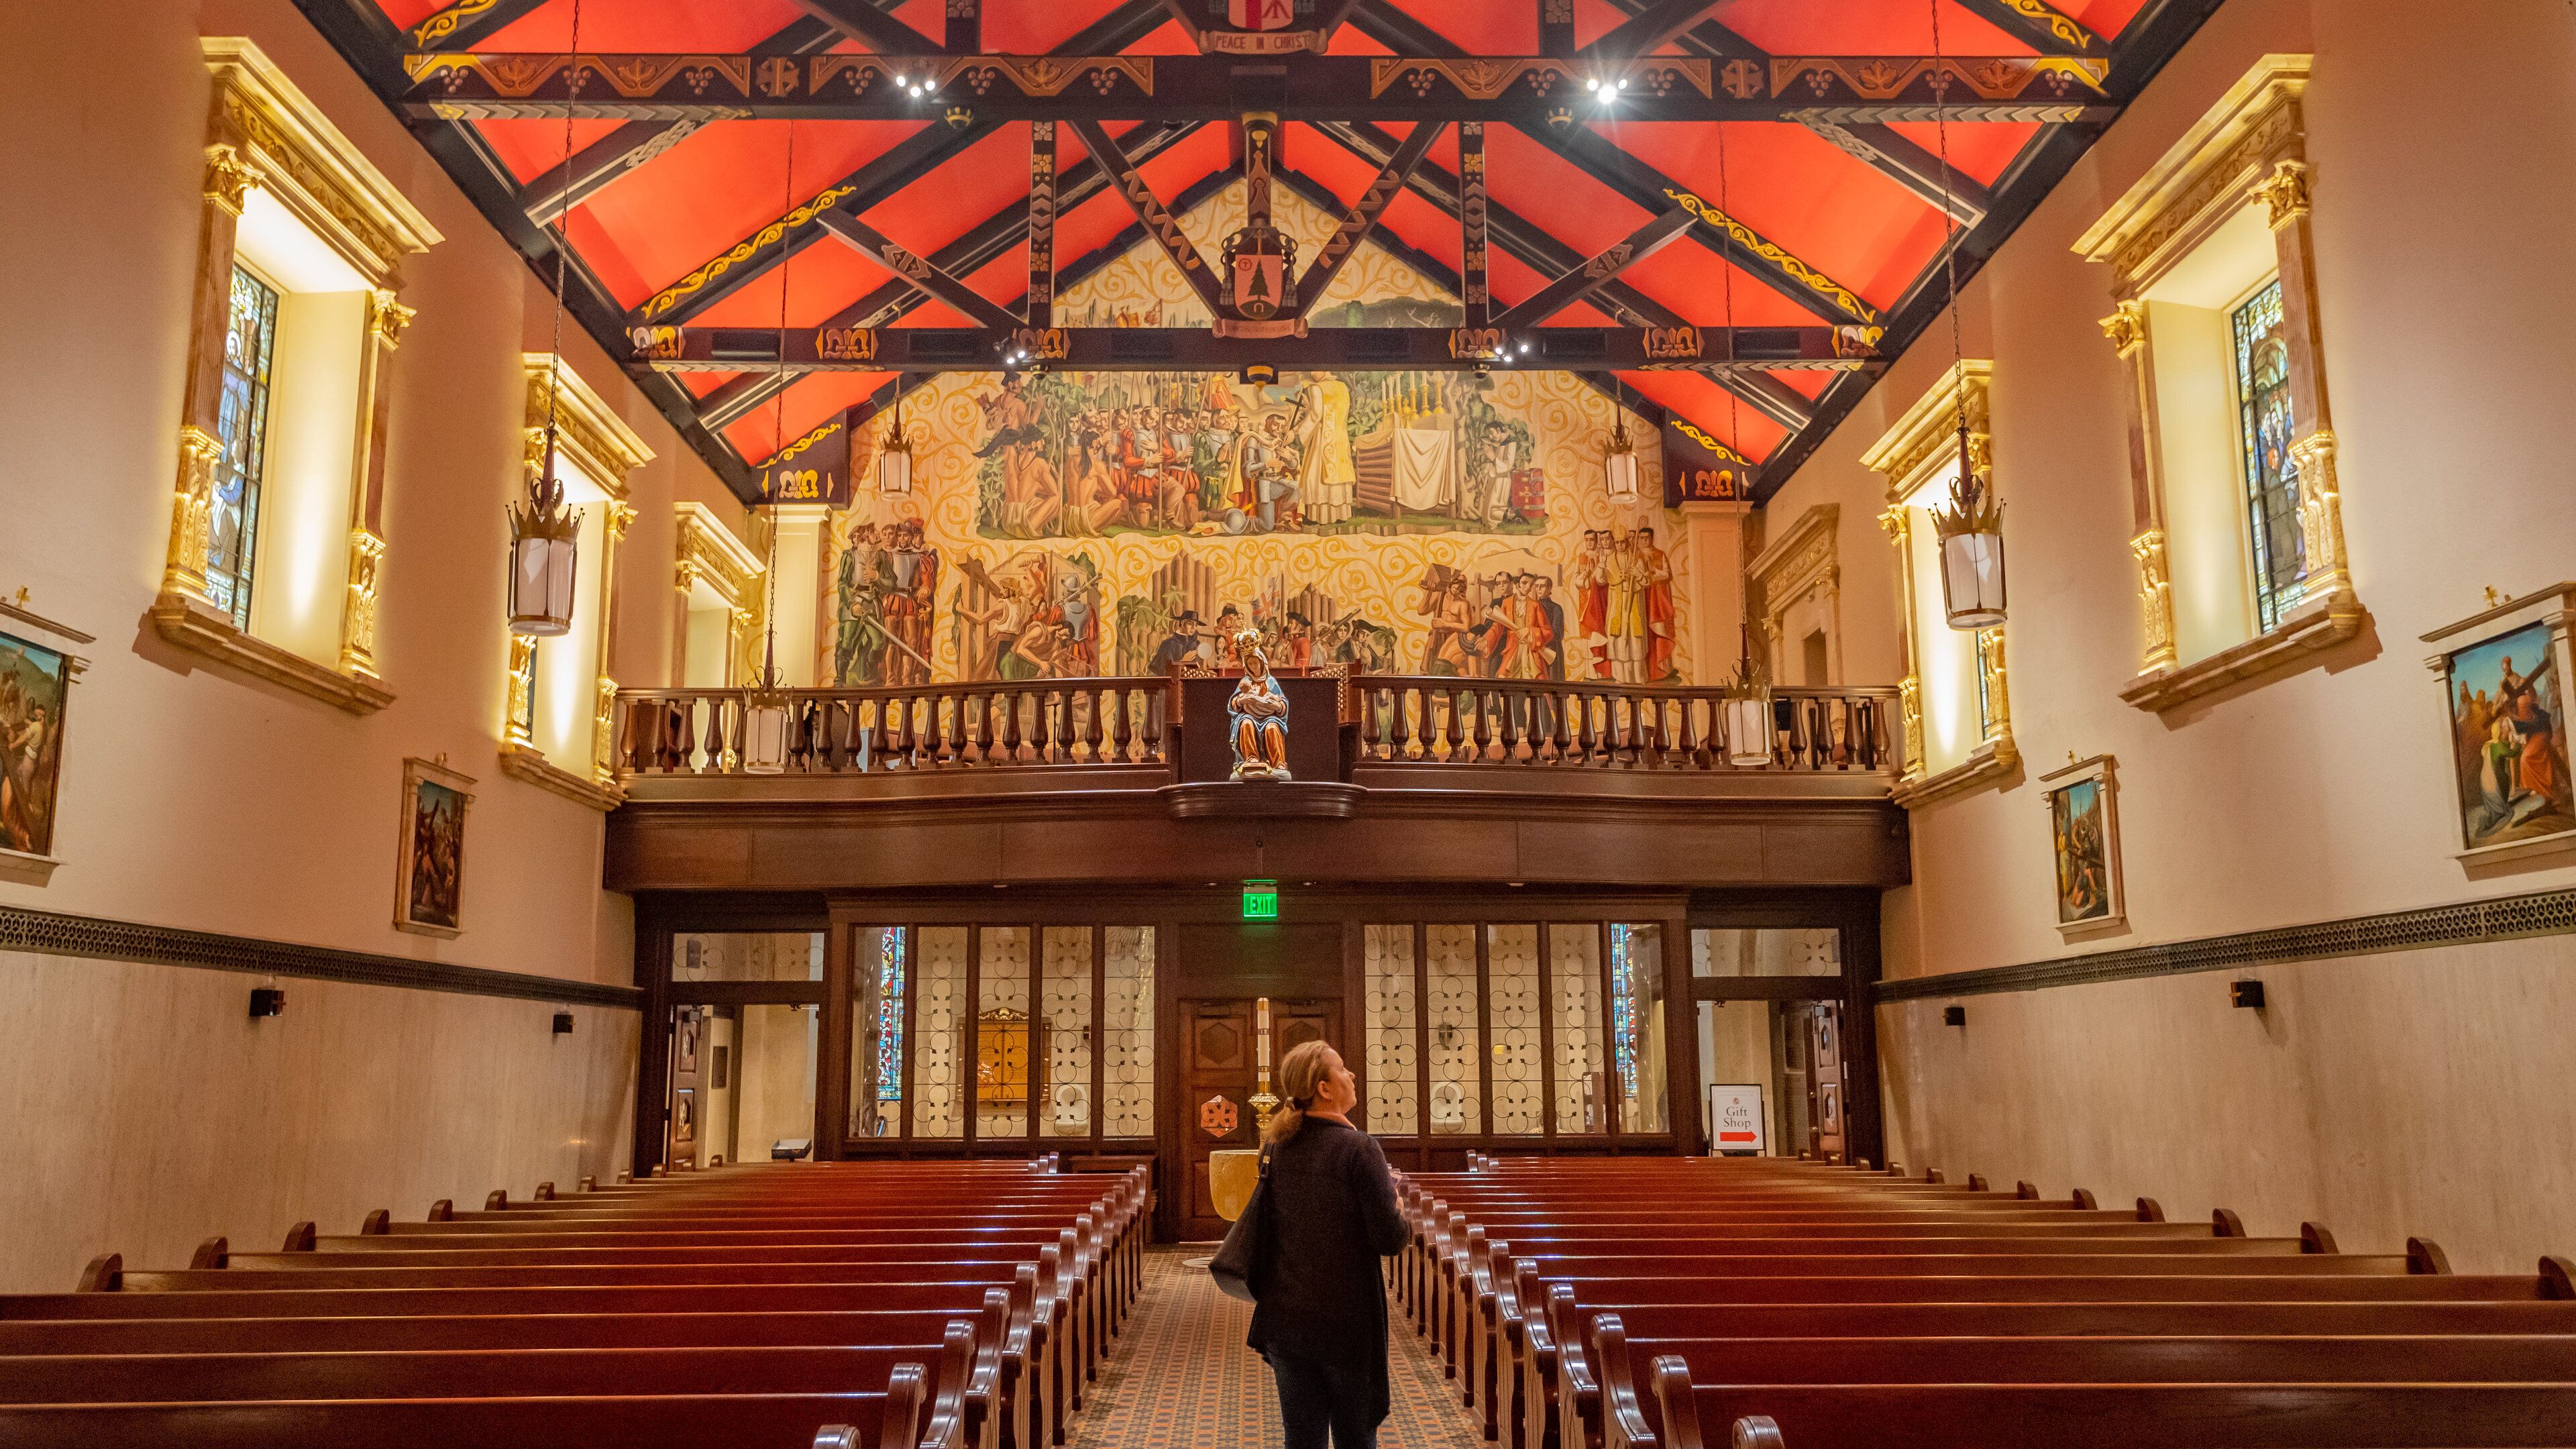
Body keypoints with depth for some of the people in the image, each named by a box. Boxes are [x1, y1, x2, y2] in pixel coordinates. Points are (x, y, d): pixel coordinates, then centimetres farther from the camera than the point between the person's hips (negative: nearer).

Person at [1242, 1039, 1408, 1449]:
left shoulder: (1275, 1147, 3)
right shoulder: (1359, 1148, -15)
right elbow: (1390, 1240, -15)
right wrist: (1393, 1197, 3)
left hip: (1285, 1318, 5)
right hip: (1347, 1318, -5)